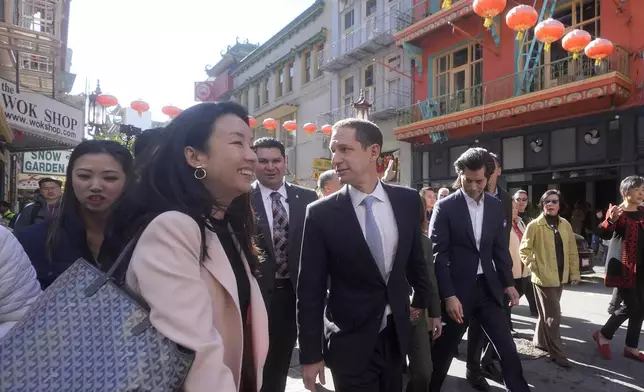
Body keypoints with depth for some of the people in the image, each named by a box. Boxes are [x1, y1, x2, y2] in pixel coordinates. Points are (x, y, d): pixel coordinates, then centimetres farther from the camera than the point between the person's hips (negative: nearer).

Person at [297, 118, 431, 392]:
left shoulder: (407, 200, -4)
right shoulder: (321, 213, -14)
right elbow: (310, 289, -11)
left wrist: (420, 299, 22)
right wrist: (310, 354, -8)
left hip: (395, 333, 4)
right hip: (349, 342, -3)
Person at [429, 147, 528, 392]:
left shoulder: (495, 206, 6)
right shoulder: (445, 207, -9)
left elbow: (500, 248, 13)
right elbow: (438, 255, -11)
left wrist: (508, 283, 12)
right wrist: (448, 295, -15)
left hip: (489, 287, 4)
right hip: (457, 289, -4)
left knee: (507, 348, 8)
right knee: (443, 351, 9)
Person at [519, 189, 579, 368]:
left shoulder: (565, 224, 6)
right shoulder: (534, 225, -9)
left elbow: (572, 250, 10)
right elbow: (524, 250, -7)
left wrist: (574, 273, 9)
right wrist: (534, 267, -14)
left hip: (560, 276, 6)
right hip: (543, 277, -6)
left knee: (547, 312, 18)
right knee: (553, 315, -2)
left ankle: (539, 340, 35)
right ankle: (557, 353, 9)